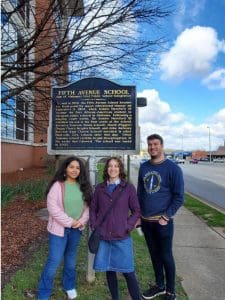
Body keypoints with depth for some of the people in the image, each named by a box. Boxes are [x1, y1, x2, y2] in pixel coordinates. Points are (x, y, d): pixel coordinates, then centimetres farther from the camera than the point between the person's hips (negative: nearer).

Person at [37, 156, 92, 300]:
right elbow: (53, 208, -17)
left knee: (71, 259, 21)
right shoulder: (57, 185, -14)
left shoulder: (83, 186, 0)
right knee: (54, 262, 2)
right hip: (59, 229, -4)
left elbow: (87, 206, 4)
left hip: (76, 229, 5)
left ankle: (69, 286, 43)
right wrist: (70, 222, -16)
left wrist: (81, 221, -10)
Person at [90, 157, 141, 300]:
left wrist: (127, 227, -9)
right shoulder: (100, 188, 2)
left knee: (128, 271, 3)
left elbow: (136, 211, 0)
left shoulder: (129, 188, -5)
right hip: (102, 236, 3)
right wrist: (94, 226, 0)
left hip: (122, 237, -2)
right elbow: (93, 209, 10)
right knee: (109, 270, 15)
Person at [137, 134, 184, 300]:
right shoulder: (144, 167, 5)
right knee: (154, 254, 18)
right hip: (146, 221, 5)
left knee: (166, 256, 9)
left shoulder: (173, 168, -10)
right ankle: (159, 285, 38)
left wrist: (166, 216, -14)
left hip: (163, 221, -4)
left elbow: (179, 197, -9)